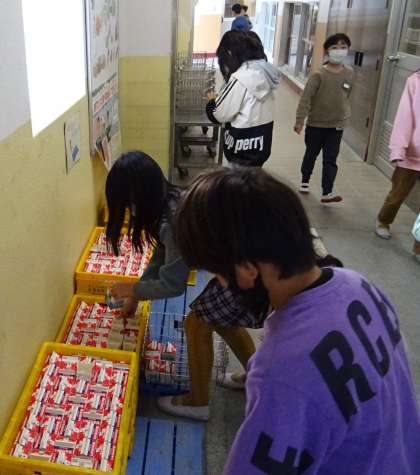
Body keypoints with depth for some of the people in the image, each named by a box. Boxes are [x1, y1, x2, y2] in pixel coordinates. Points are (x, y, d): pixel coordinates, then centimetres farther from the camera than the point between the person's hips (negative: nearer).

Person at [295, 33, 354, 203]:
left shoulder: (349, 74, -1)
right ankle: (305, 181, 36)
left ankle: (327, 192, 0)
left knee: (330, 160, 0)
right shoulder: (319, 75, -16)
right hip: (315, 124, -2)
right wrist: (300, 119, -21)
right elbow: (305, 98, -17)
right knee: (311, 154, 15)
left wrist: (344, 115, 14)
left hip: (337, 126, 3)